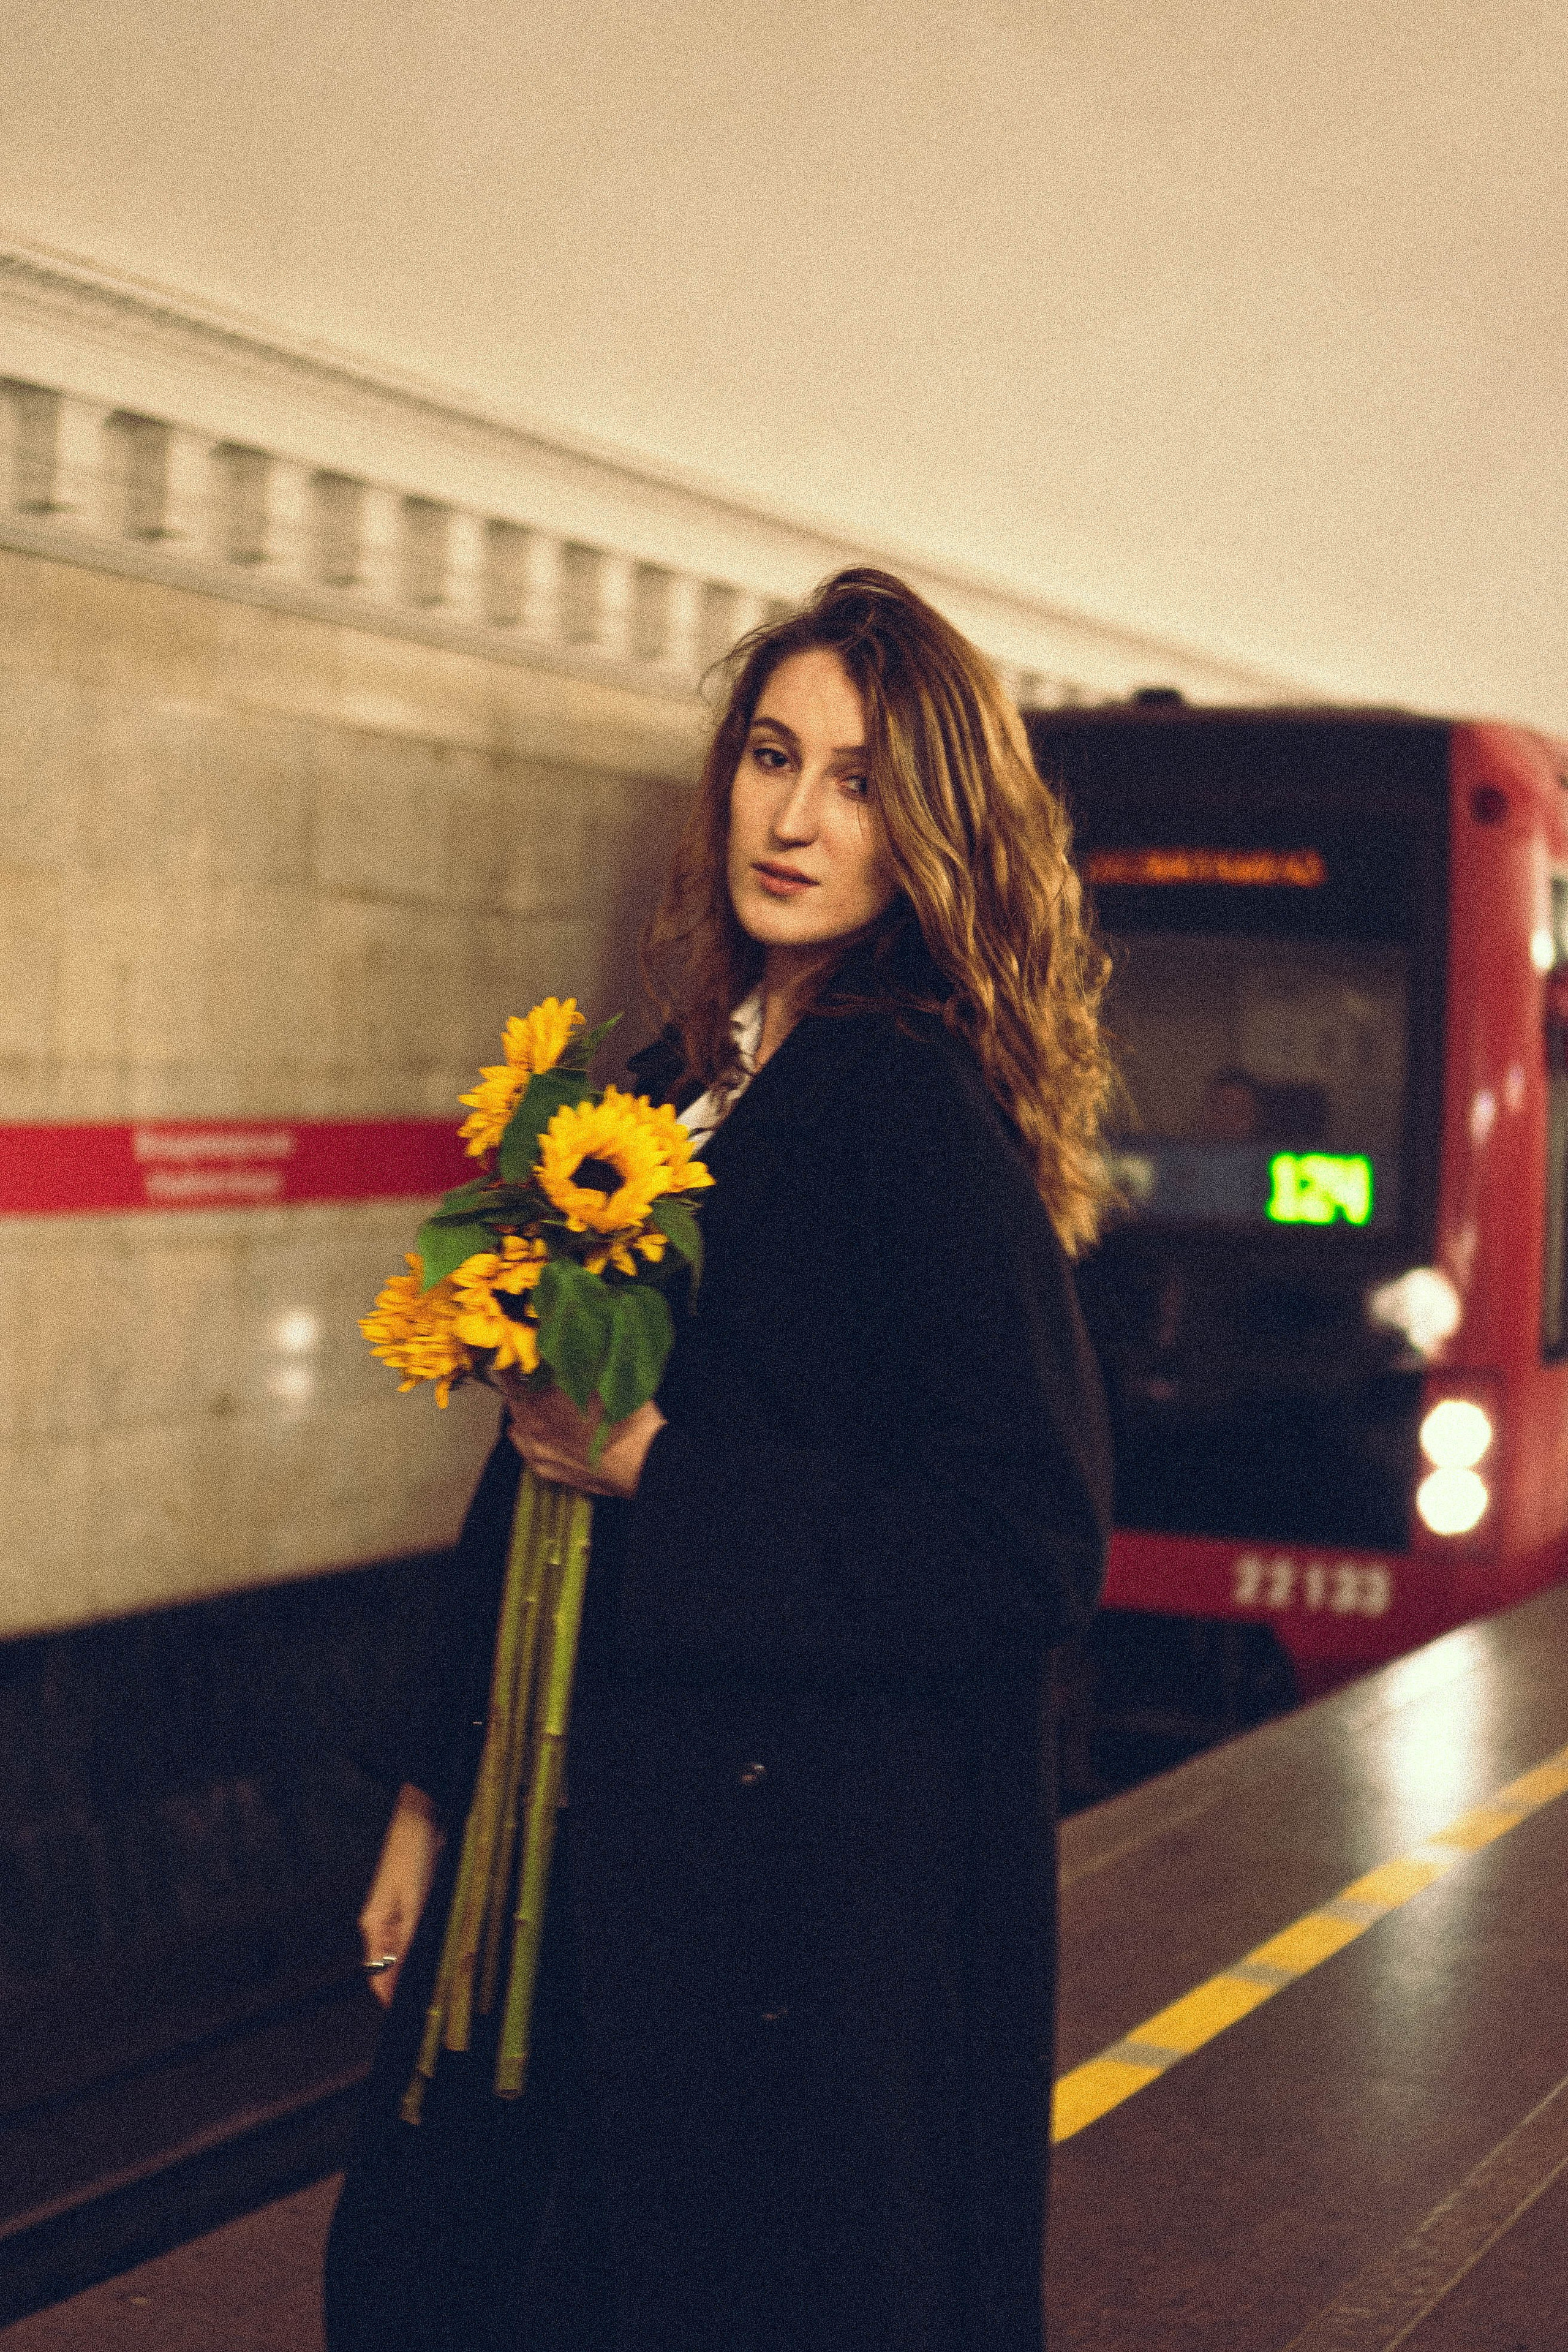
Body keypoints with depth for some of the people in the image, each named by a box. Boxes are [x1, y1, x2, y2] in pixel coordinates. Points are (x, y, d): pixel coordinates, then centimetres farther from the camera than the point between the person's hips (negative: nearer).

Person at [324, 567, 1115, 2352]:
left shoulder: (922, 1110, -16)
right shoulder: (662, 1092, 6)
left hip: (826, 1892, -8)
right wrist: (440, 1794, 15)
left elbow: (1031, 1548, -20)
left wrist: (661, 1476, -18)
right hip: (596, 1843, 8)